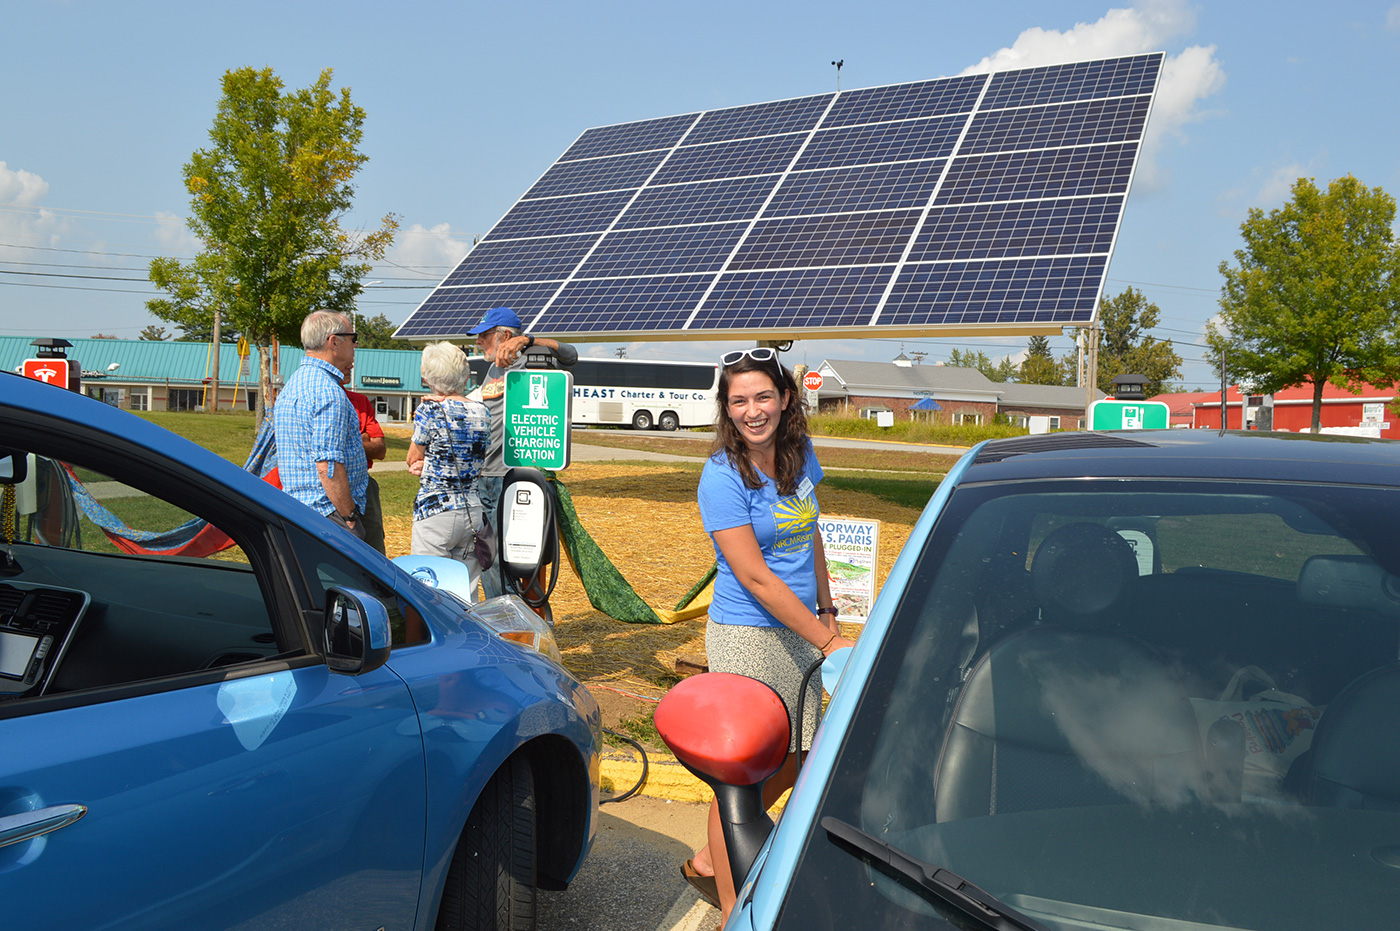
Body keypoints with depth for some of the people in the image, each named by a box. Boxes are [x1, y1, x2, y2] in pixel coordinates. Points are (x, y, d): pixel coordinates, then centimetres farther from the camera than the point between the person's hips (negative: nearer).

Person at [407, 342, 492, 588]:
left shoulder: (430, 410, -11)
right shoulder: (482, 412, 6)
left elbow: (413, 458, 2)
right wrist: (428, 466, 6)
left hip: (435, 511, -6)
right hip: (473, 511, 6)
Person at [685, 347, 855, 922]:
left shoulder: (800, 455, 4)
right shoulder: (723, 476, -16)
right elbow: (755, 578, -19)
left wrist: (828, 612, 15)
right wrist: (826, 641, -18)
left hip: (799, 631, 7)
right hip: (746, 637, -7)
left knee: (790, 763, 16)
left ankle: (708, 861, 35)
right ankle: (731, 909, 19)